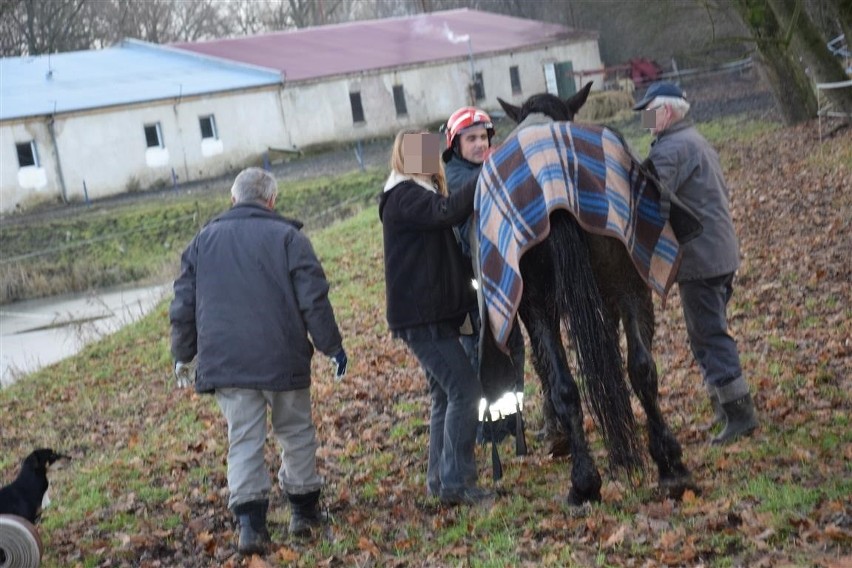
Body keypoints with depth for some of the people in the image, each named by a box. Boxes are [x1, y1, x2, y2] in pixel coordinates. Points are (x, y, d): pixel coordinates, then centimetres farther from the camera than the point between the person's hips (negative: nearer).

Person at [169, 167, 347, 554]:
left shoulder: (203, 241, 10)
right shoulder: (287, 237, -1)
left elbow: (183, 306, 13)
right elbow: (313, 300, -5)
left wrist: (183, 355, 22)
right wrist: (331, 345, 4)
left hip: (224, 361, 2)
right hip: (282, 359, -2)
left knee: (243, 440, 2)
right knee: (296, 433, 13)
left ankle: (250, 521, -10)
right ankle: (303, 510, 21)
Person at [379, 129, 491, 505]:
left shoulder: (421, 193, 20)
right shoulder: (405, 196, -13)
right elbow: (447, 213, -30)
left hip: (436, 315, 10)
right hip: (421, 317, -10)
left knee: (447, 394, 12)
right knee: (464, 390, -13)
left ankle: (440, 480, 17)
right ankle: (456, 483, -12)